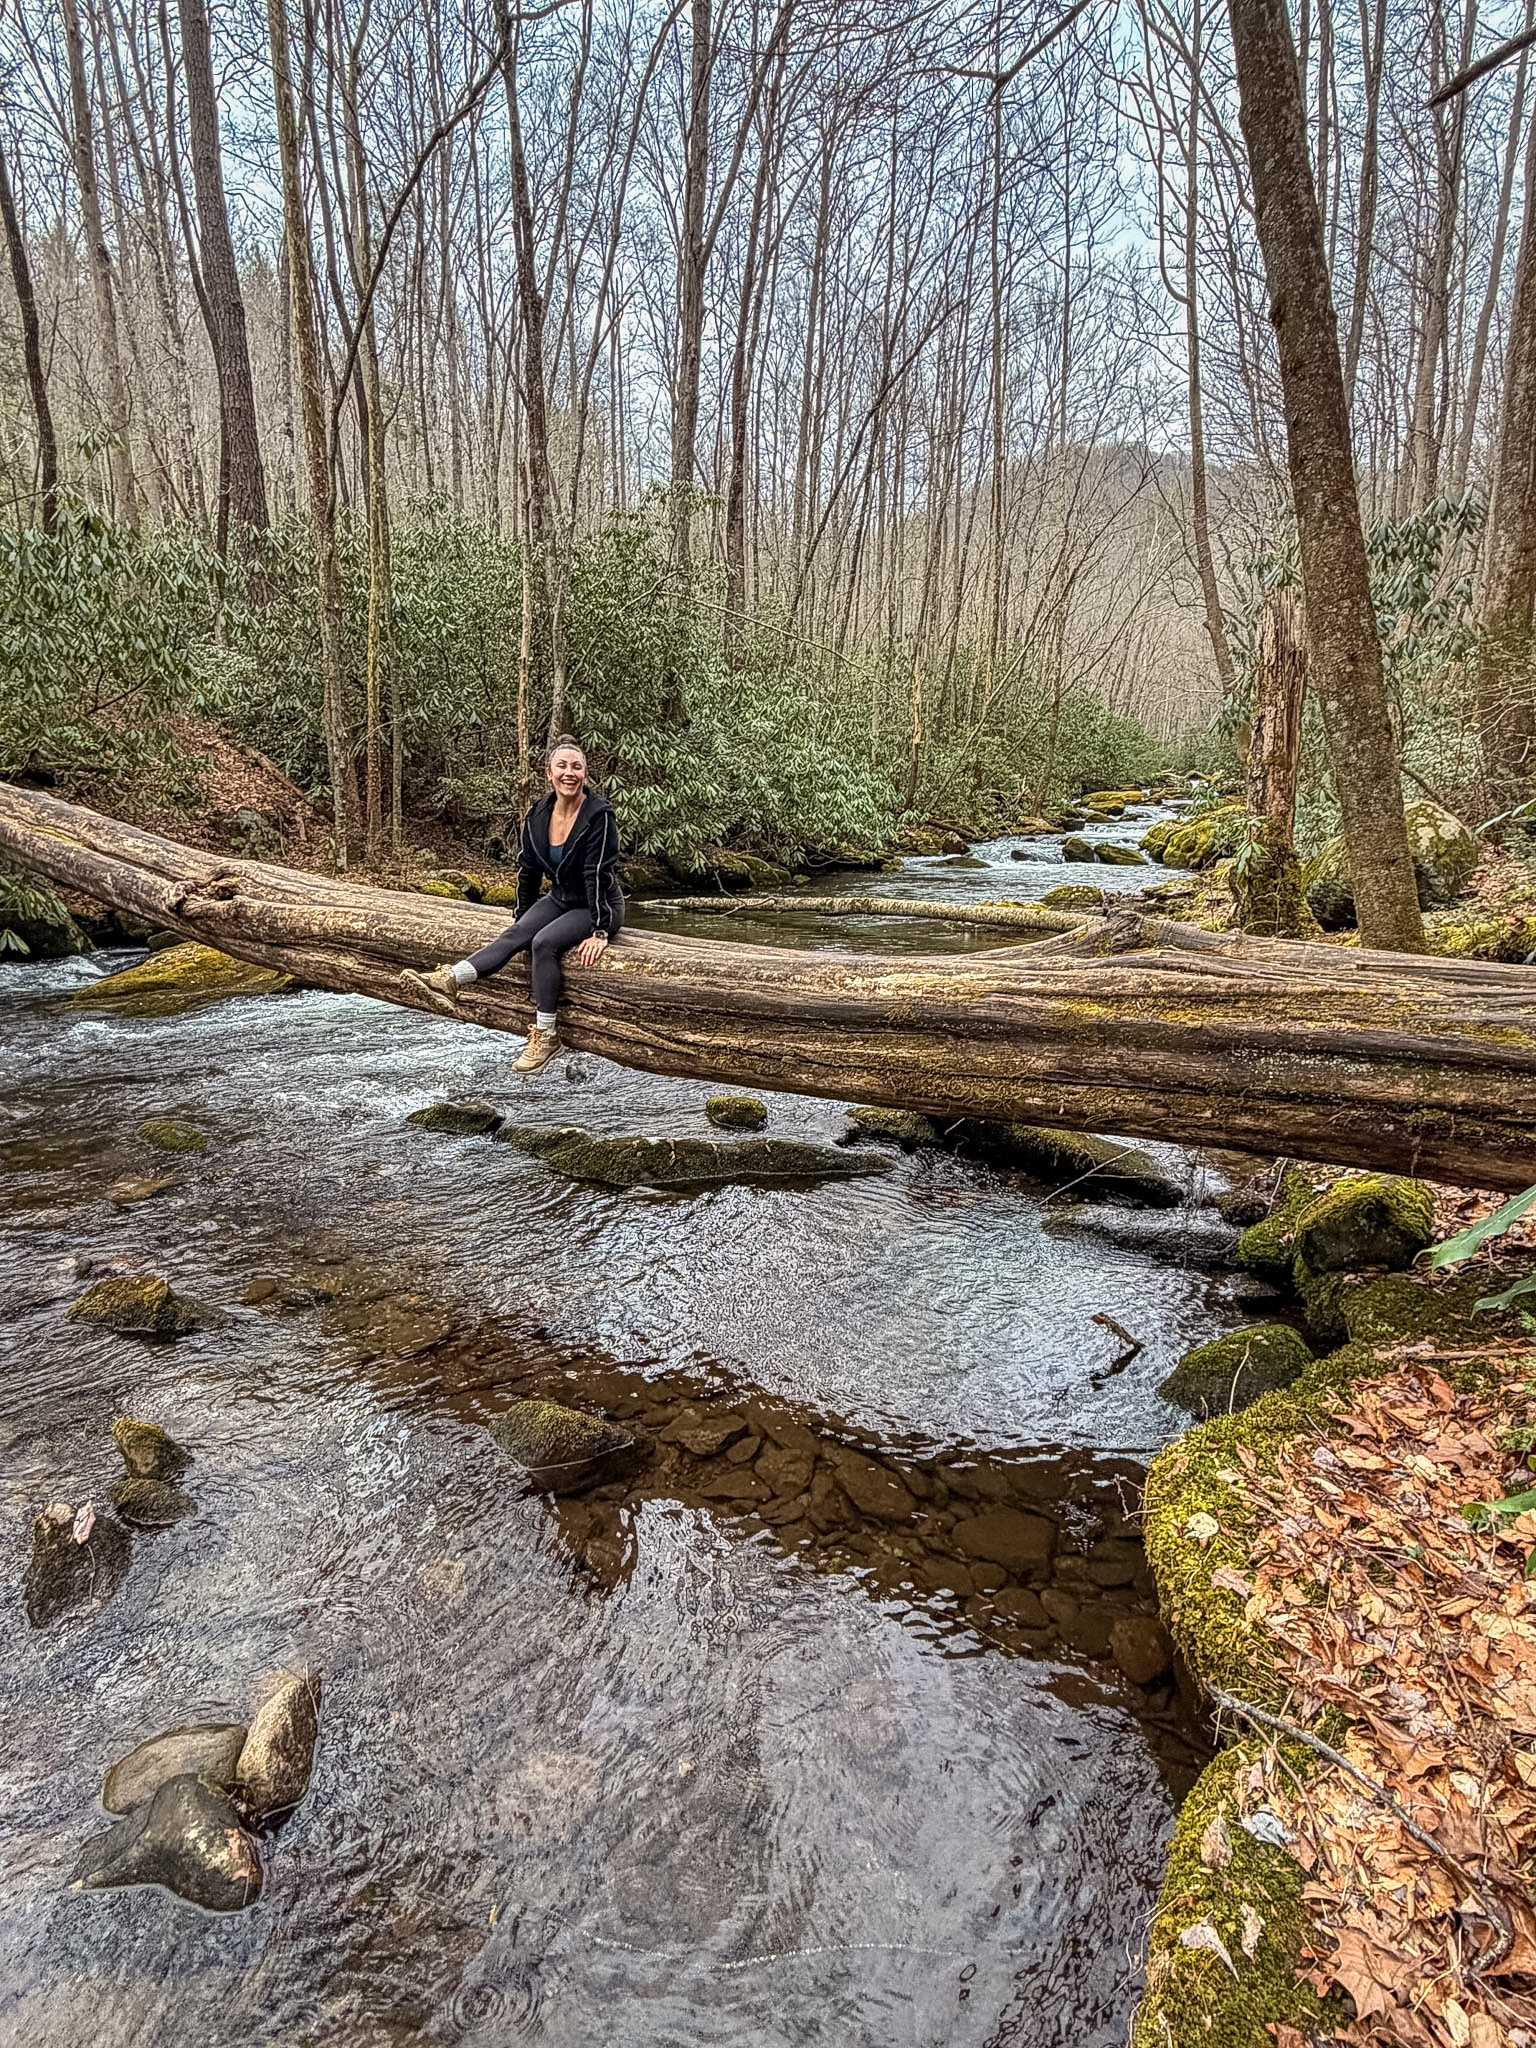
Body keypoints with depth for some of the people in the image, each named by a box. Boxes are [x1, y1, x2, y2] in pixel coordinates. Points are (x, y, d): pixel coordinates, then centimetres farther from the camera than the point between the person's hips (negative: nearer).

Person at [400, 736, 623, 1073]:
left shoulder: (599, 814, -19)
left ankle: (546, 1036, -23)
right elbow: (528, 870, 7)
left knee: (544, 942, -28)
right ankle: (448, 982, -37)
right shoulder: (539, 814, -2)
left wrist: (599, 933, -24)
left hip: (598, 907, -6)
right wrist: (522, 919, 12)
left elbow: (599, 874, -22)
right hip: (559, 899, 6)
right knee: (515, 935, -19)